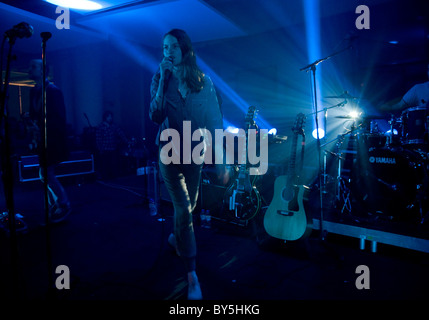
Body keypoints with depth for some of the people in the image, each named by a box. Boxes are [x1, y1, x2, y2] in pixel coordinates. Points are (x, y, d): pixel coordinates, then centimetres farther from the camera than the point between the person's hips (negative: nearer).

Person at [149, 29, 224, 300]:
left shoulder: (204, 81, -3)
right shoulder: (161, 79, -4)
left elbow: (215, 119, -2)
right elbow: (156, 117, -18)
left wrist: (219, 155, -6)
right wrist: (163, 80, -22)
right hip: (170, 150, -2)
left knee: (189, 204, 17)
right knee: (184, 210, -7)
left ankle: (176, 238, 49)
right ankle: (192, 275, 3)